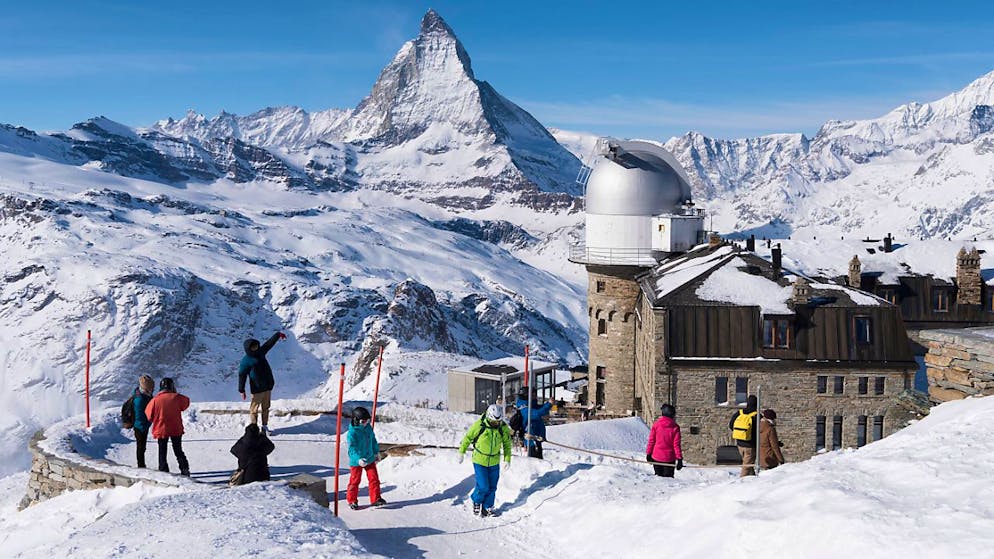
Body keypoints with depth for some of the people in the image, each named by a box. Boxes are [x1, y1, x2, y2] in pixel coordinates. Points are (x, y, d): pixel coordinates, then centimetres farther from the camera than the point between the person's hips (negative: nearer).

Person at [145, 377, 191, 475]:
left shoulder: (155, 400, -12)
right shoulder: (177, 397, -11)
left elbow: (149, 415, -3)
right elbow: (186, 402, 10)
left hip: (161, 430, -1)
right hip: (176, 430, 1)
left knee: (162, 453, 10)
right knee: (178, 451, 14)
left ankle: (163, 471, 9)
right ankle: (185, 469, 9)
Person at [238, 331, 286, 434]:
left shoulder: (260, 353, 7)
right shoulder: (245, 361, -12)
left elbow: (269, 343, 18)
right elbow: (242, 376, -11)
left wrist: (278, 335, 23)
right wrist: (241, 390, -12)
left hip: (268, 386, 7)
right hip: (257, 389, -7)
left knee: (266, 407, 13)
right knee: (255, 408, 0)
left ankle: (265, 426, 22)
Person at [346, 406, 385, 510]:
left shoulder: (368, 428, 0)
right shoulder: (352, 433, -20)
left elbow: (373, 440, 17)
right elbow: (352, 448, -25)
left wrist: (376, 452, 25)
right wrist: (358, 459, -38)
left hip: (370, 459, 5)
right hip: (356, 461, -5)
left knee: (374, 478, 2)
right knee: (355, 481, 6)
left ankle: (375, 499, 11)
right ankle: (351, 500, 22)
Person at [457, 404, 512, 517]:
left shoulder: (503, 427, -10)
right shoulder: (479, 425, -20)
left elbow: (507, 444, 6)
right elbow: (467, 438, -5)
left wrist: (507, 459, 3)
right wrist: (461, 452, 3)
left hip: (494, 462, 3)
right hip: (479, 461, -3)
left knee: (492, 487, 8)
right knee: (483, 486, -8)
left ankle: (487, 507, 27)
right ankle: (476, 502, 21)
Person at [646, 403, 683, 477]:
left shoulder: (656, 425, -6)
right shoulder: (675, 427, -7)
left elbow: (651, 441, 0)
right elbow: (676, 444, -8)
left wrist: (648, 454, 10)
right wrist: (679, 458, -5)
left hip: (656, 457, 1)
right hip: (669, 458, -1)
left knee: (658, 476, 13)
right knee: (668, 478, 5)